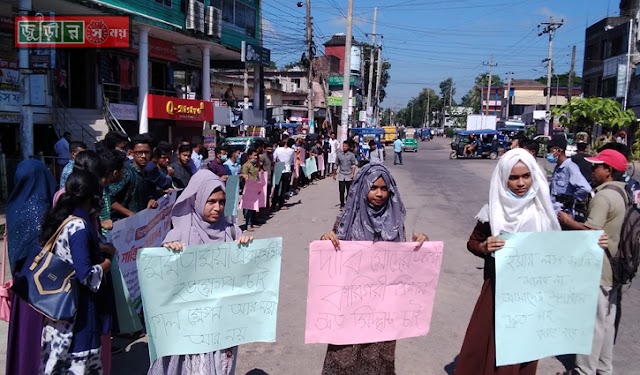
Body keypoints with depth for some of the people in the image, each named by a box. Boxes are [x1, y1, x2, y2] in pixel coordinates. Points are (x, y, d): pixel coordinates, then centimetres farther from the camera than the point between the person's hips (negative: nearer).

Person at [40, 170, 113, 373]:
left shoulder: (59, 218, 4)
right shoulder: (79, 226, -22)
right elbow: (85, 274, -23)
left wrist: (100, 250, 11)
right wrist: (108, 263, -8)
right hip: (77, 304, -9)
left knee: (59, 353, 18)